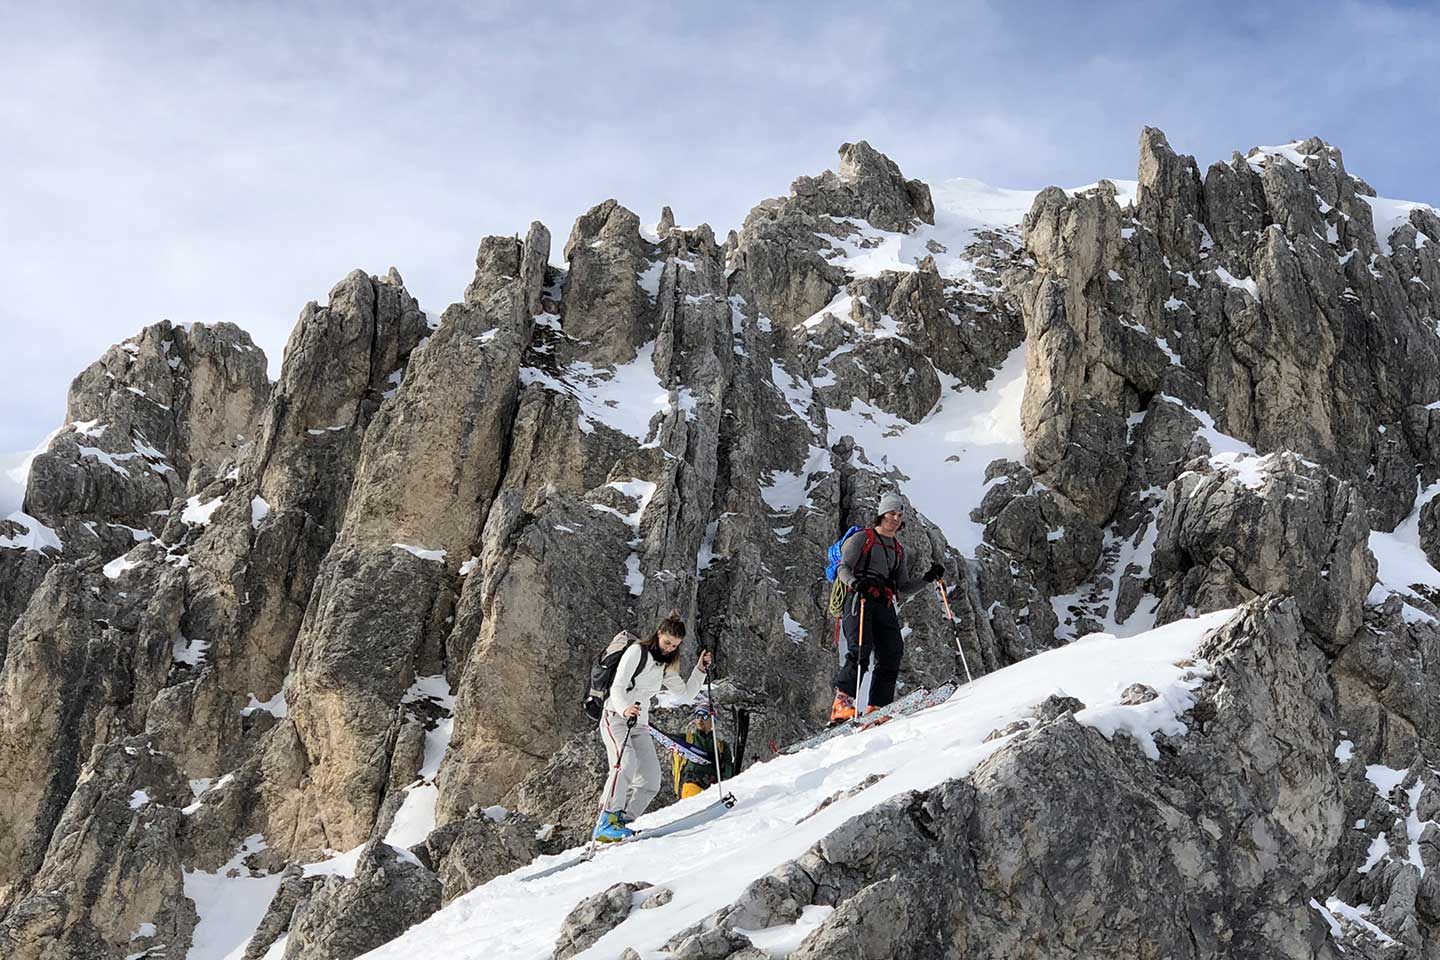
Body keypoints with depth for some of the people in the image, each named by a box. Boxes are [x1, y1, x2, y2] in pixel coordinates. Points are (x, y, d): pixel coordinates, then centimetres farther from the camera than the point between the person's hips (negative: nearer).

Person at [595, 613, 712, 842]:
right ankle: (607, 821, -34)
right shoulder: (637, 651, -6)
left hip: (639, 724, 8)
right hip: (616, 717, -7)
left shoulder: (666, 667, 18)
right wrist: (625, 709, -36)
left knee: (651, 780, -8)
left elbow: (686, 694, 21)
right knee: (626, 764, -31)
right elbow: (617, 688, -16)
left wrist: (700, 670, 9)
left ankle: (621, 823, -6)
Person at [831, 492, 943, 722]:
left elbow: (902, 589, 26)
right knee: (860, 650, -23)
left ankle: (878, 709, -9)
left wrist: (928, 578, 13)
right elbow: (843, 568, -1)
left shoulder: (898, 550, 28)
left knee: (892, 654, -9)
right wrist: (855, 582, -23)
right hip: (860, 599, -6)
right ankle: (842, 702, -25)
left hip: (885, 604, 6)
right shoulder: (862, 538, 10)